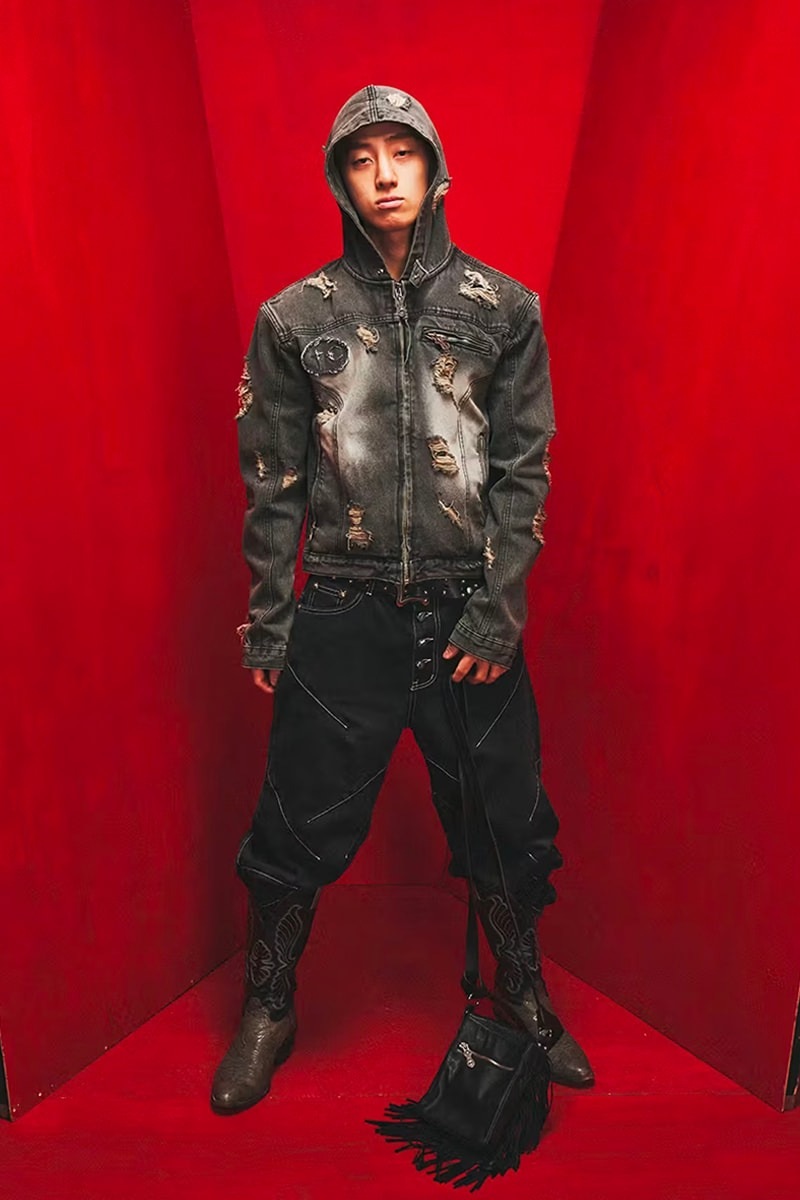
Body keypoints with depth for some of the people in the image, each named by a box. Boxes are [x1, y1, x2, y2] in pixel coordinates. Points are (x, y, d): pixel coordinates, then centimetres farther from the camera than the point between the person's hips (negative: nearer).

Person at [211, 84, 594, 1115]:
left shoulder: (503, 307, 4)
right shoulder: (294, 316, 3)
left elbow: (524, 467, 2)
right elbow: (272, 481, 4)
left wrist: (499, 611, -5)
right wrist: (268, 623, 3)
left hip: (470, 612, 1)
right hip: (340, 616, 0)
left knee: (504, 825, 13)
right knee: (300, 827, 10)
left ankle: (525, 999, 39)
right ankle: (269, 1010, 35)